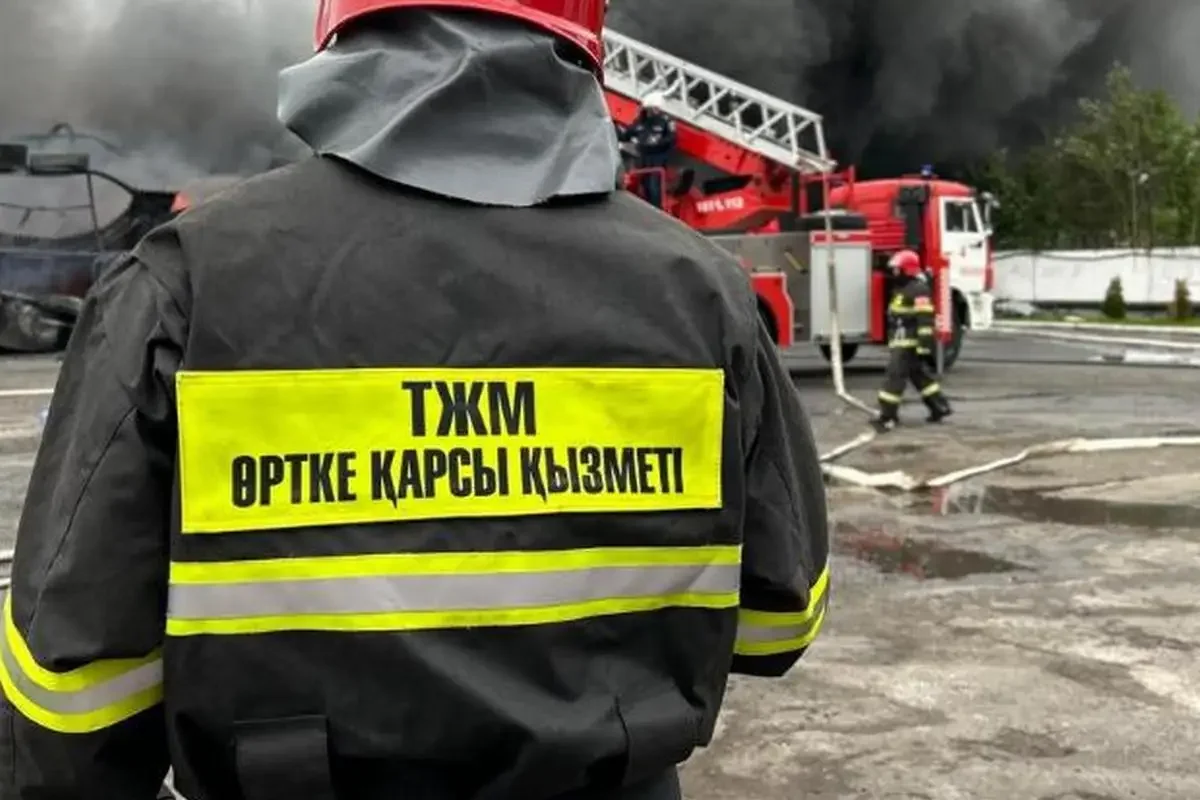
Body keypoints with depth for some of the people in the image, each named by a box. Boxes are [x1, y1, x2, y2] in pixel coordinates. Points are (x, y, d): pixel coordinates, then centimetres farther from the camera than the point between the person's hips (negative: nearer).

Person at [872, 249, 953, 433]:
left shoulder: (918, 290, -17)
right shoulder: (903, 288, 17)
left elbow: (925, 319, -22)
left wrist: (924, 345, -26)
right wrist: (893, 340, 28)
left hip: (908, 342, -11)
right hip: (901, 341, 11)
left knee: (895, 375, -12)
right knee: (918, 375, 17)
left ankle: (888, 416, -11)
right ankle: (940, 406, 26)